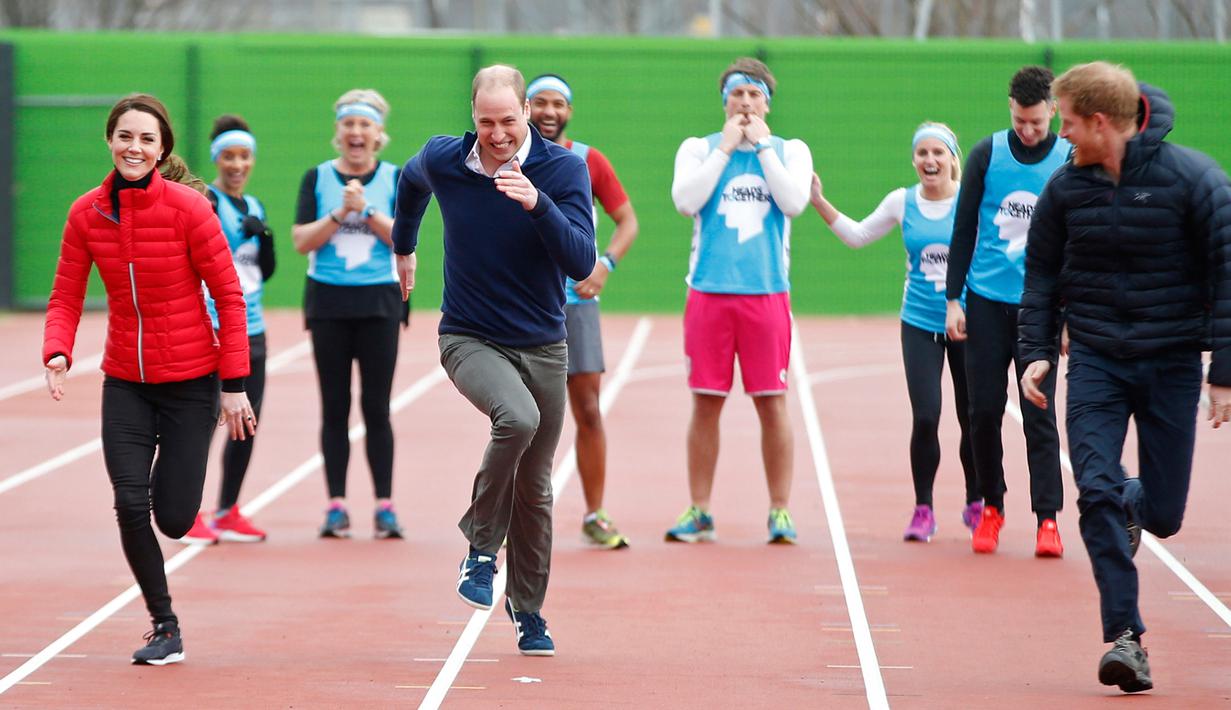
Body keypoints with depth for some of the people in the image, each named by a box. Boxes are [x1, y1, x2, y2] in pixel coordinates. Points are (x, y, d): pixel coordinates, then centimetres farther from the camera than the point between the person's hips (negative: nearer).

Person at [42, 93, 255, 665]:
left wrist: (234, 385, -10)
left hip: (190, 381, -3)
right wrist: (57, 354, -17)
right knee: (130, 505, -10)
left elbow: (229, 297, -9)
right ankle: (165, 627, 9)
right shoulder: (86, 214, -2)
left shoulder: (188, 209, -13)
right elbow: (66, 297, 3)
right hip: (124, 381, 3)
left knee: (174, 520, -3)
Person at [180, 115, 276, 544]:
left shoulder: (254, 207, 14)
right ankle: (190, 516, -4)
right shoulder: (207, 200, -6)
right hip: (210, 328, -7)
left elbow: (265, 272, 15)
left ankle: (228, 514, 18)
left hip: (250, 331, 7)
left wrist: (264, 237, -2)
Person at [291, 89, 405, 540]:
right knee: (334, 408, 2)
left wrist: (366, 209, -18)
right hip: (328, 300, 1)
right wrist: (340, 213, -16)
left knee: (377, 408, -1)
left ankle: (384, 507, 3)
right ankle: (336, 507, 5)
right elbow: (301, 241, -4)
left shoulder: (395, 179, 3)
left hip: (379, 303, -1)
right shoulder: (317, 178, 4)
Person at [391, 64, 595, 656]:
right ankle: (482, 547, -14)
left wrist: (538, 204, -36)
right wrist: (403, 246, 32)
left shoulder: (563, 170, -12)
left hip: (542, 346, 1)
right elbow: (410, 183, 19)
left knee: (534, 486, 9)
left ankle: (528, 611, 27)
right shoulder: (441, 160, -7)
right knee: (517, 418, -32)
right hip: (470, 338, -1)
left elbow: (581, 264, -22)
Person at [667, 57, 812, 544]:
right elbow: (686, 200, -8)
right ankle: (699, 513, 9)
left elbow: (793, 201, -9)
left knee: (772, 403, -1)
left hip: (766, 293, 0)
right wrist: (725, 148, -5)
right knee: (705, 403, 2)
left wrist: (763, 145, -5)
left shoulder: (791, 151, 10)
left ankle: (780, 512, 5)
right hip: (709, 291, 0)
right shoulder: (698, 149, 10)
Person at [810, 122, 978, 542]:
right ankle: (923, 510, 6)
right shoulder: (902, 203, 2)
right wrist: (819, 202, 10)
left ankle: (975, 504, 27)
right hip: (920, 324, 1)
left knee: (973, 418, 6)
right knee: (925, 417, -9)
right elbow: (857, 236, 17)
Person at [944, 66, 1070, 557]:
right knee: (984, 410, 2)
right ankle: (991, 508, 17)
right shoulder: (987, 155, 2)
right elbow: (964, 229, 7)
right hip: (986, 302, 1)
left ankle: (1048, 518, -3)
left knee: (1039, 414, -5)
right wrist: (953, 299, 2)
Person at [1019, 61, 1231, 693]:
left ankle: (1132, 504, 41)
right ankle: (1123, 636, -12)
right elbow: (1041, 273, 11)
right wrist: (1036, 350, 1)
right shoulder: (1067, 187, -1)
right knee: (1097, 489, -16)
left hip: (1171, 363, -2)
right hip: (1095, 361, 2)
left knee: (1163, 515, 3)